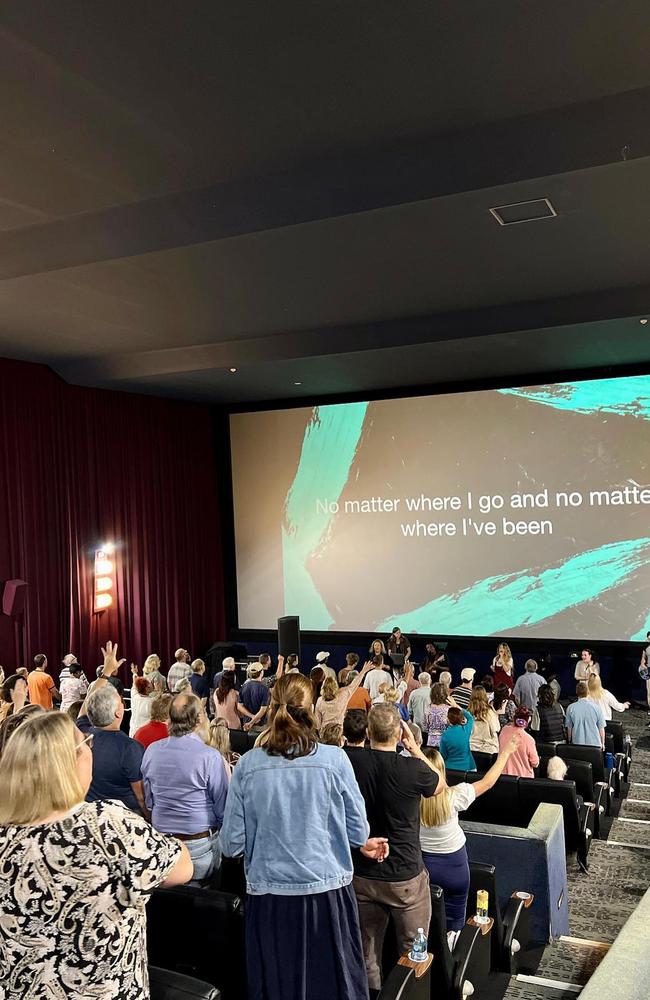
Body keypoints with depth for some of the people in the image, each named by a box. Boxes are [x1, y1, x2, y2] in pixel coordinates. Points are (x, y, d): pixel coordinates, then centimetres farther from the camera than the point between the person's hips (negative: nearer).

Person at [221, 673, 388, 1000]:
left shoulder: (248, 765, -8)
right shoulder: (334, 759, -11)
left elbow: (232, 843, -3)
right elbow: (359, 830, -2)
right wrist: (363, 843, 19)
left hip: (269, 898, 1)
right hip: (327, 893, 0)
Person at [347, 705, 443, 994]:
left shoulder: (351, 761, -14)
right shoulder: (413, 769, -21)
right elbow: (440, 786, 2)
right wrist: (414, 748, 2)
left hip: (361, 875, 3)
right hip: (405, 877, -3)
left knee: (367, 953, 19)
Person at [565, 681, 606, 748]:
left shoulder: (571, 708, -7)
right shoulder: (596, 708, -9)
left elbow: (569, 728, 1)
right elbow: (601, 728, -1)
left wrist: (569, 742, 17)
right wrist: (602, 743, 14)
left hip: (577, 743, 0)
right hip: (594, 743, 0)